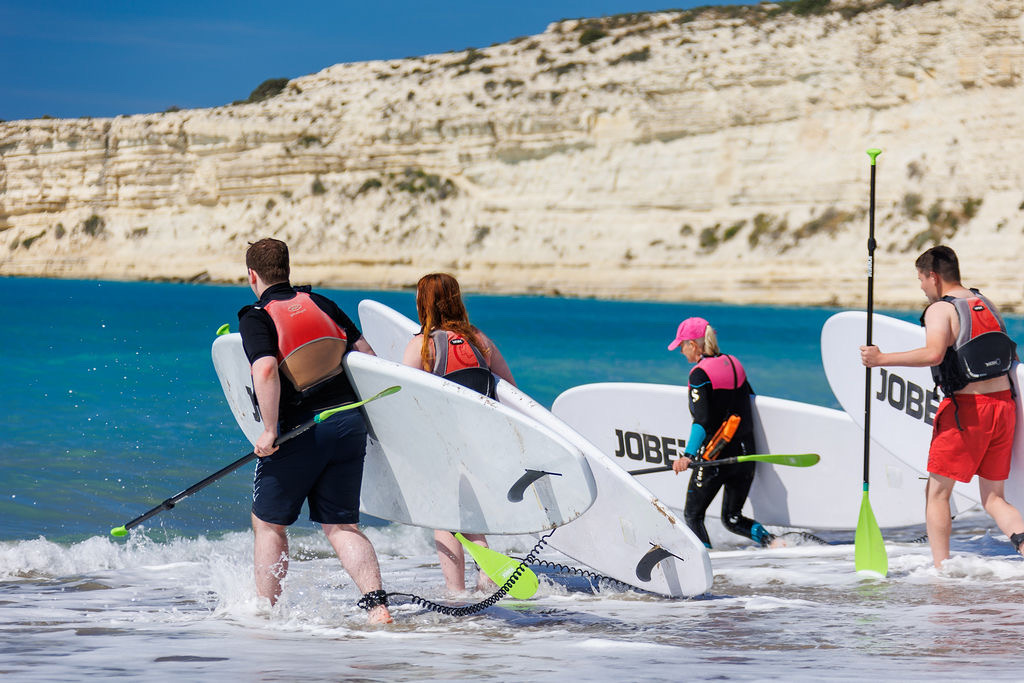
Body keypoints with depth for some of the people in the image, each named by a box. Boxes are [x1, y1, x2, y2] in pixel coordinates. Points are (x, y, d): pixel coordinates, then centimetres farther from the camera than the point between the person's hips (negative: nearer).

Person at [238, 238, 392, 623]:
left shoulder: (256, 318, -7)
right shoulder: (319, 303, 11)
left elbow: (265, 370, -24)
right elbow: (365, 353, 13)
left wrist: (270, 432, -19)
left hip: (300, 432, -5)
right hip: (350, 425, 5)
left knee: (269, 523, 13)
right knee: (342, 526, 9)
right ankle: (376, 603, -9)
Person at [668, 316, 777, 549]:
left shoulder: (699, 374, -13)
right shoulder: (734, 364, 9)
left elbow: (702, 421, -24)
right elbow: (752, 401, 20)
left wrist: (688, 455, -33)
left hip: (715, 455, -7)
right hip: (745, 453, 7)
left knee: (693, 514, 8)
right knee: (732, 518, 16)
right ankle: (772, 541, -7)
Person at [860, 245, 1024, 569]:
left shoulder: (940, 309, -8)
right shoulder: (986, 304, 15)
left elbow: (933, 354, -27)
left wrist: (882, 359, -21)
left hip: (966, 408, -7)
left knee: (937, 492, 5)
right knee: (993, 498, 10)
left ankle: (940, 570, -1)